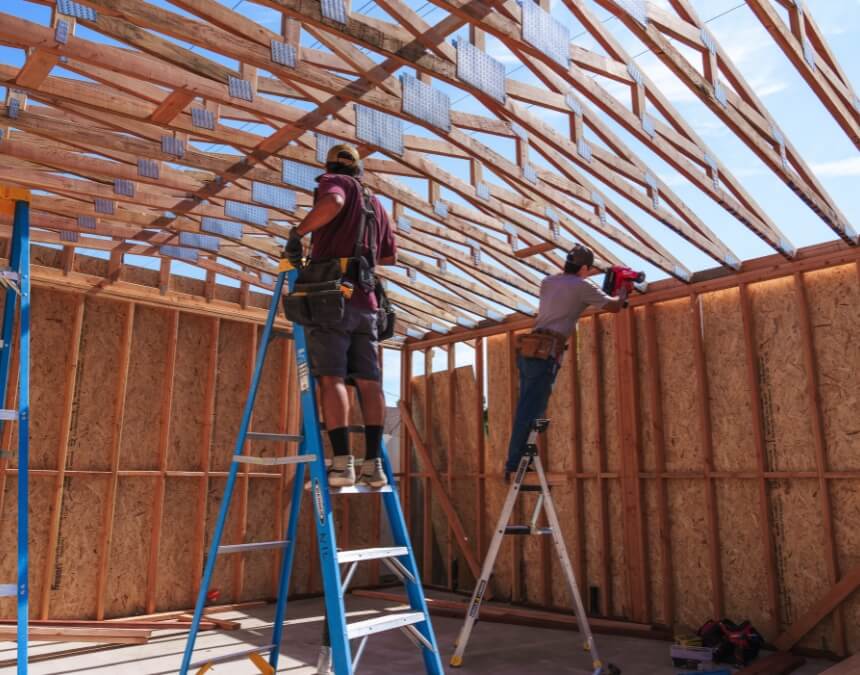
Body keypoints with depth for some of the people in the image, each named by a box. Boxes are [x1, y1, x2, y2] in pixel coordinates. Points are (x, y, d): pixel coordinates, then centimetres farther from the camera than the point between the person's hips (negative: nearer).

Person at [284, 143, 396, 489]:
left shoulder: (333, 182, 7)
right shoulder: (375, 203, 27)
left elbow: (332, 203, -18)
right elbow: (389, 256, 29)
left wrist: (297, 232, -8)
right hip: (365, 302, 6)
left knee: (331, 378, -11)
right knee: (368, 381, 0)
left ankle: (342, 462, -18)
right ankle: (373, 463, -4)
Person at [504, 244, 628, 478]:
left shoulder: (547, 282, 20)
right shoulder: (582, 286, 1)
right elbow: (613, 306, 11)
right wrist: (623, 294, 31)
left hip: (528, 350, 7)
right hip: (546, 353, -7)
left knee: (526, 409, 10)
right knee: (531, 411, -6)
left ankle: (515, 462, 12)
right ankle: (514, 464, -6)